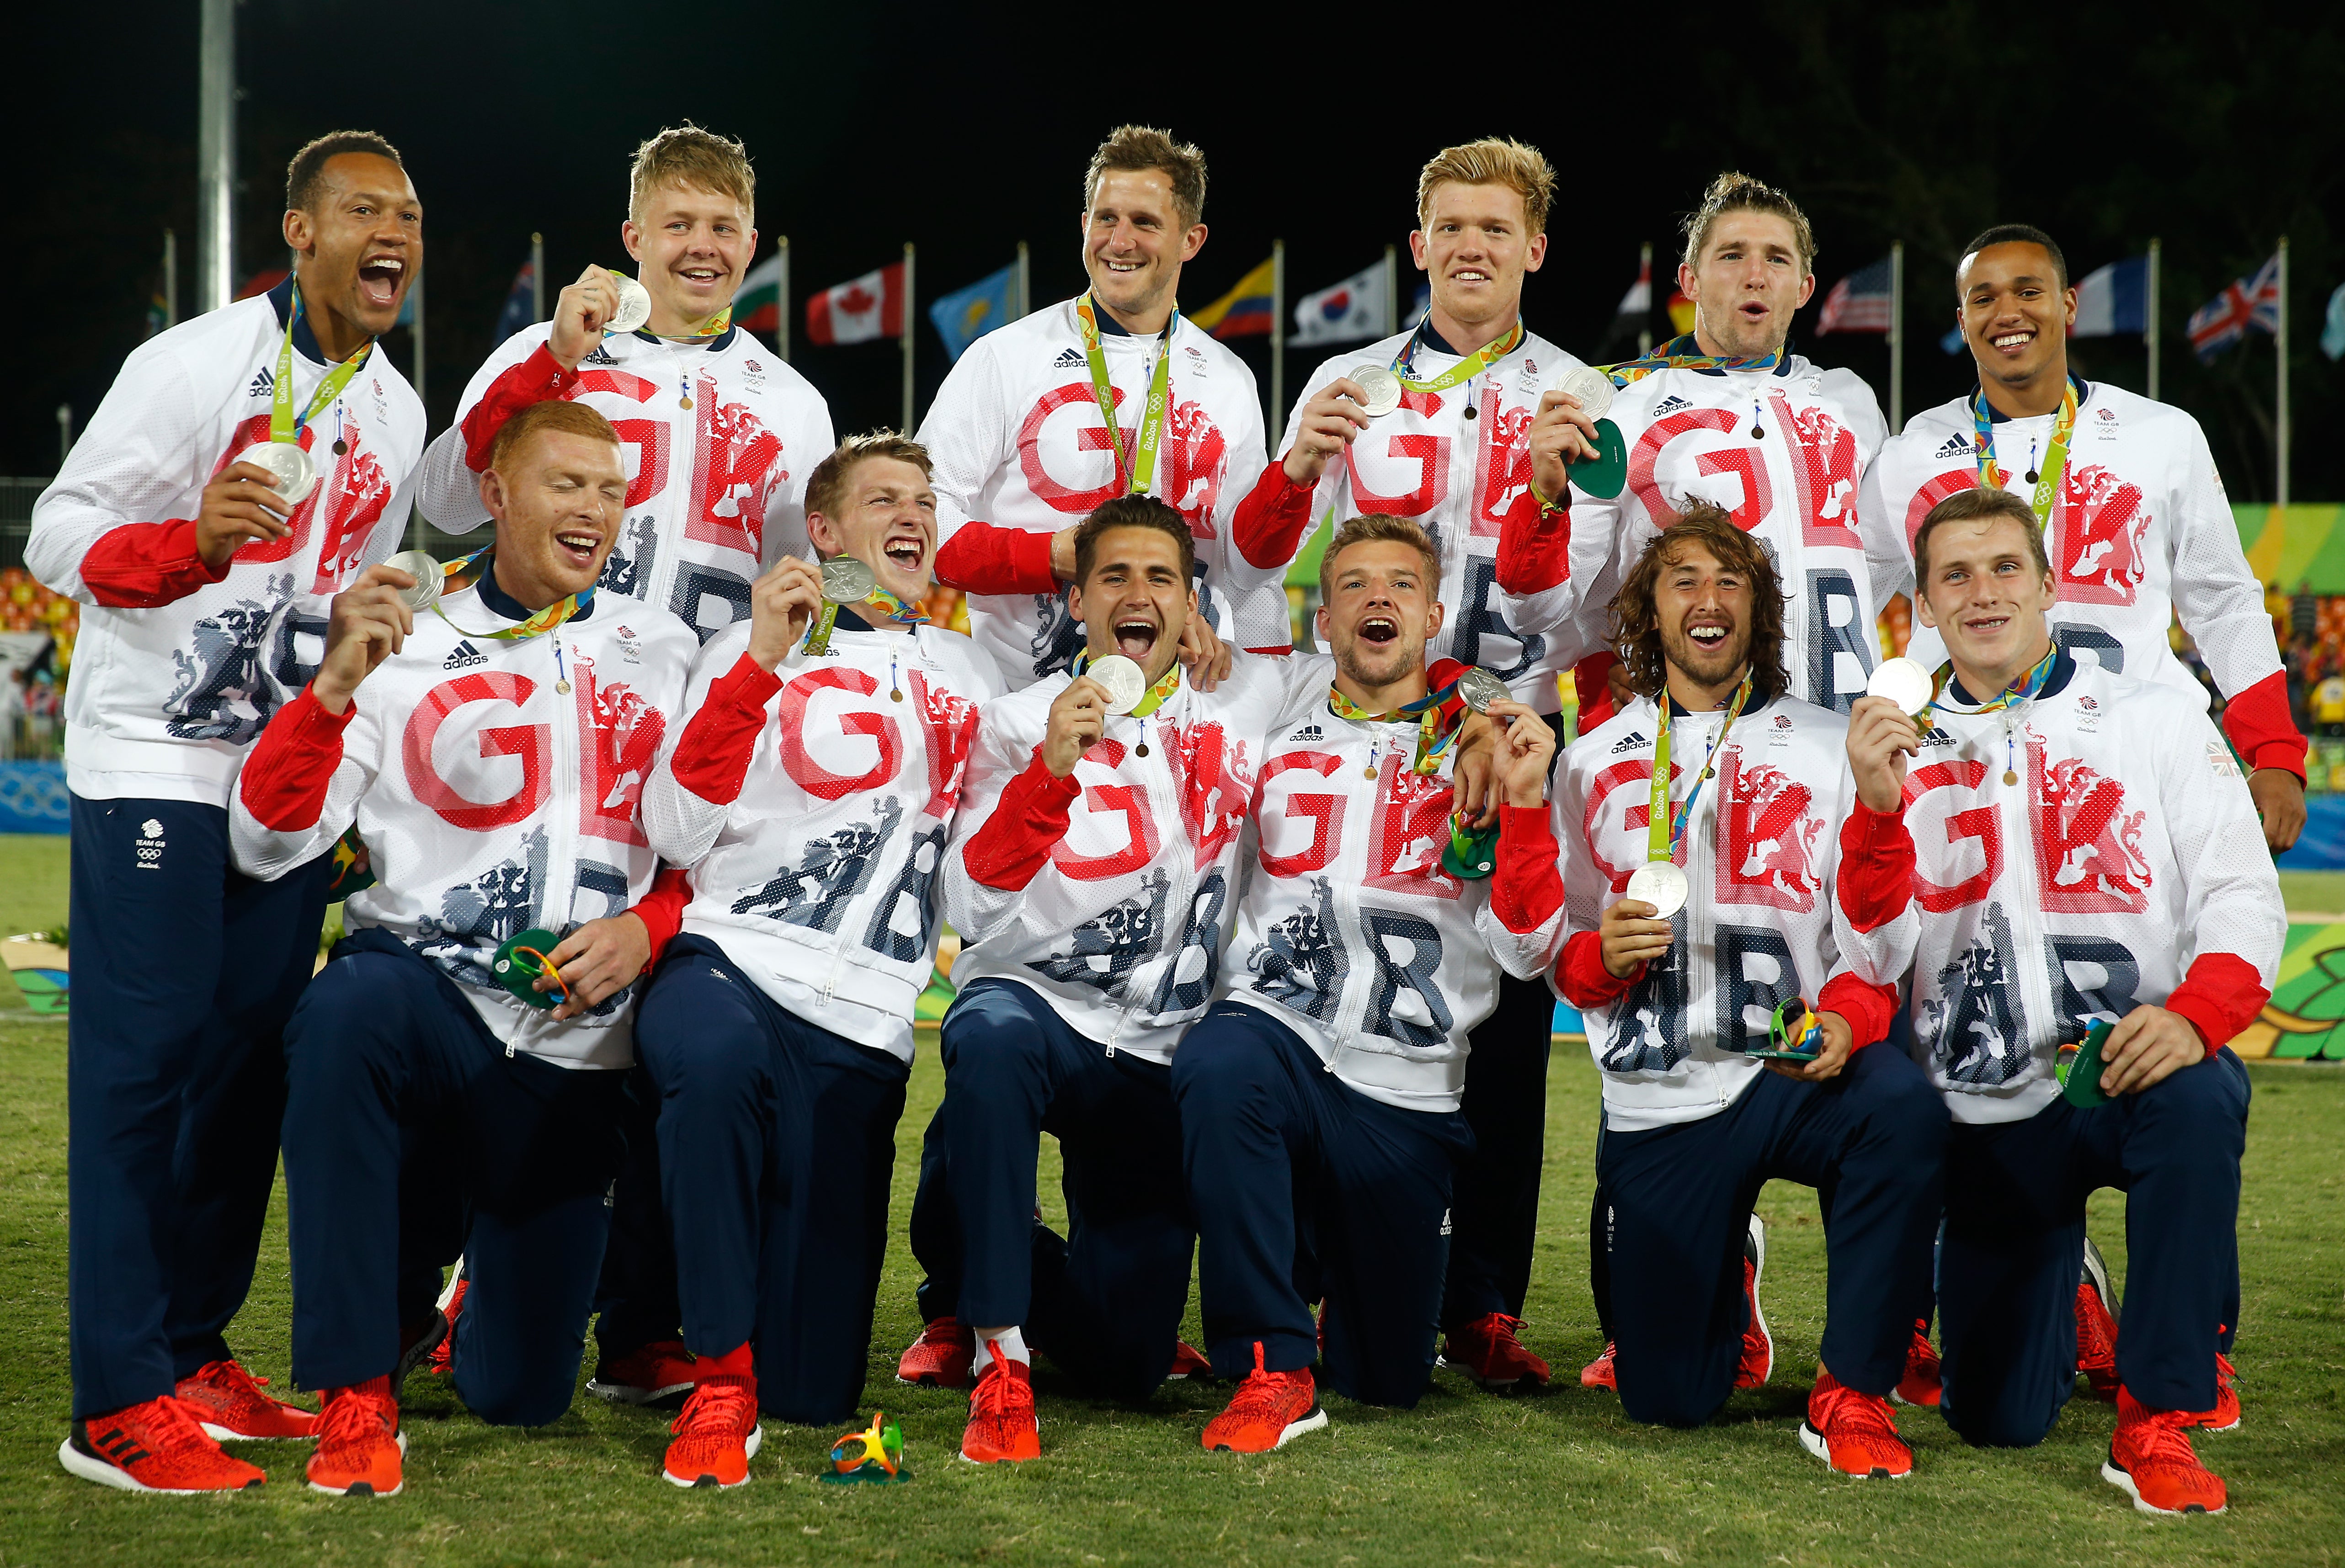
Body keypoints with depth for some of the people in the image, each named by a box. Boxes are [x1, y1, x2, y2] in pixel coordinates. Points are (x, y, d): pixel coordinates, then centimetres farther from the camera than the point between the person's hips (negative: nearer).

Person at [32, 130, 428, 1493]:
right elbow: (59, 535, -14)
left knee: (258, 1056, 7)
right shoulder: (199, 363, -11)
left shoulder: (395, 412, 12)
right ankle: (120, 1404, -8)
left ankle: (193, 1352, 17)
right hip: (153, 758, -7)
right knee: (145, 1058, -9)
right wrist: (195, 540, -31)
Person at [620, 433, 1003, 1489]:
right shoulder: (752, 653, 9)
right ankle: (720, 1380, -26)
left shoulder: (968, 675, 21)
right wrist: (761, 665, -11)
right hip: (728, 962, -3)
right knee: (717, 1055, -43)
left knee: (815, 1390, -7)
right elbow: (676, 834, -4)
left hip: (865, 1017, 3)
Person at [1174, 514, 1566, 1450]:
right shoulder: (1271, 730, 9)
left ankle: (1335, 1258, 42)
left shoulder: (1484, 748, 4)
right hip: (1277, 1029, 0)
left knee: (1387, 1381, 7)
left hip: (1406, 1091, 0)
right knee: (1220, 1071, -39)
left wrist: (1522, 800, -16)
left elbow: (1527, 949, -3)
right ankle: (1273, 1367, -25)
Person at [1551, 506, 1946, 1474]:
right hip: (1658, 1099, 1)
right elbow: (1562, 961, 10)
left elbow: (1879, 945, 1)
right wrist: (1603, 956, -12)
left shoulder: (1827, 749, 6)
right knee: (1667, 1400, -1)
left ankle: (1852, 1393, -20)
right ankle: (1712, 1283, 36)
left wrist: (1846, 1016, -21)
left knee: (1904, 1107, -38)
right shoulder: (1595, 764, 10)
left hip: (1800, 1073, -1)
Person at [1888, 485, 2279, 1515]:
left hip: (2132, 1069, -2)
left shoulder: (2156, 719, 4)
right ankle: (2053, 1312, 39)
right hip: (1988, 1108, 2)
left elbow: (2243, 890, -5)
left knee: (2199, 1104, -40)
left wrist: (2194, 1015, -25)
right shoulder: (1899, 750, 10)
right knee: (1996, 1420, 1)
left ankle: (2159, 1413, -23)